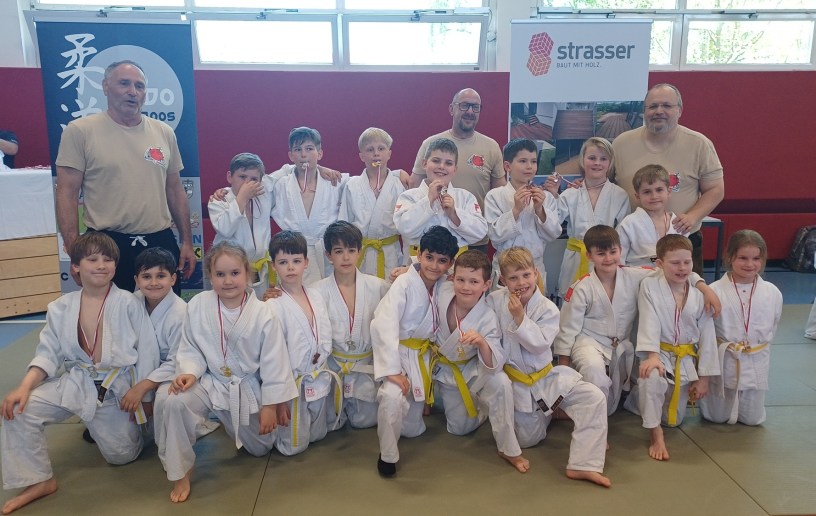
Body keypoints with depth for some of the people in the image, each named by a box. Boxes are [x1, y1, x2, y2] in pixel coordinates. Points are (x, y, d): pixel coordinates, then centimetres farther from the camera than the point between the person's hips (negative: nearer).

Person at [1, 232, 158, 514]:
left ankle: (112, 424, 41)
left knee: (122, 455, 6)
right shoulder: (61, 308, -1)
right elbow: (49, 353, -1)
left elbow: (147, 351, -9)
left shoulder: (128, 303, -11)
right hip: (76, 382, 3)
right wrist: (25, 386, -19)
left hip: (118, 387, -2)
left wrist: (142, 398, -9)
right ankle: (39, 480, -1)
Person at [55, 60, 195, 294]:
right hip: (107, 244, -3)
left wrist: (187, 242, 9)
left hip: (161, 241, 4)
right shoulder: (80, 131, -3)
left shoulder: (164, 132, 8)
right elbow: (67, 195, -5)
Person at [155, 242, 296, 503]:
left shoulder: (263, 314, -19)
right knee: (169, 398, -31)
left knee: (260, 448, 15)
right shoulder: (197, 306, -13)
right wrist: (189, 372, -24)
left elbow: (273, 363, -13)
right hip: (210, 382, 0)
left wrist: (270, 405, -9)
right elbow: (189, 348, -2)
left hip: (249, 389, 0)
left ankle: (223, 421, 49)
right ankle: (180, 471, -9)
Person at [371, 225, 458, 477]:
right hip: (400, 352, -5)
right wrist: (392, 370, -31)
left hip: (426, 355, 5)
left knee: (412, 428, 9)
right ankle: (387, 455, -12)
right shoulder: (404, 284, -20)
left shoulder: (446, 285, -3)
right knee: (393, 395, -35)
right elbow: (383, 326, -28)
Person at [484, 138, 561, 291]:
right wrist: (516, 209, -21)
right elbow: (495, 235, -13)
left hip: (536, 266, 3)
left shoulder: (545, 196, 3)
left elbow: (553, 234, -2)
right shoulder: (494, 196, -6)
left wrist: (539, 210, -15)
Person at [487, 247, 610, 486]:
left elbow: (539, 345, -22)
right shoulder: (494, 301, -11)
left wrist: (520, 317, -28)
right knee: (528, 439, 5)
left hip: (545, 375, 0)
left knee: (594, 399, -21)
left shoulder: (548, 309, -12)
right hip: (515, 381, 0)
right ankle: (545, 411, 39)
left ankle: (582, 465, -14)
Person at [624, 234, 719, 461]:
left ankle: (639, 398, 41)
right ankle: (655, 434, -22)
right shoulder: (649, 285, -11)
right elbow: (650, 323, -21)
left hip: (685, 360, 4)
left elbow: (707, 337, 1)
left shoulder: (699, 295, -4)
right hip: (659, 354, -4)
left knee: (674, 420, 10)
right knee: (652, 378, -41)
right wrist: (652, 355, -36)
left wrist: (703, 377, 1)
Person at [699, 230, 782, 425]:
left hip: (756, 364, 3)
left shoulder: (773, 293, -7)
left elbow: (771, 329, 7)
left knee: (752, 418, 15)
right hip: (723, 362, -2)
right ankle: (704, 390, 40)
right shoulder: (715, 291, -17)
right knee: (717, 416, 10)